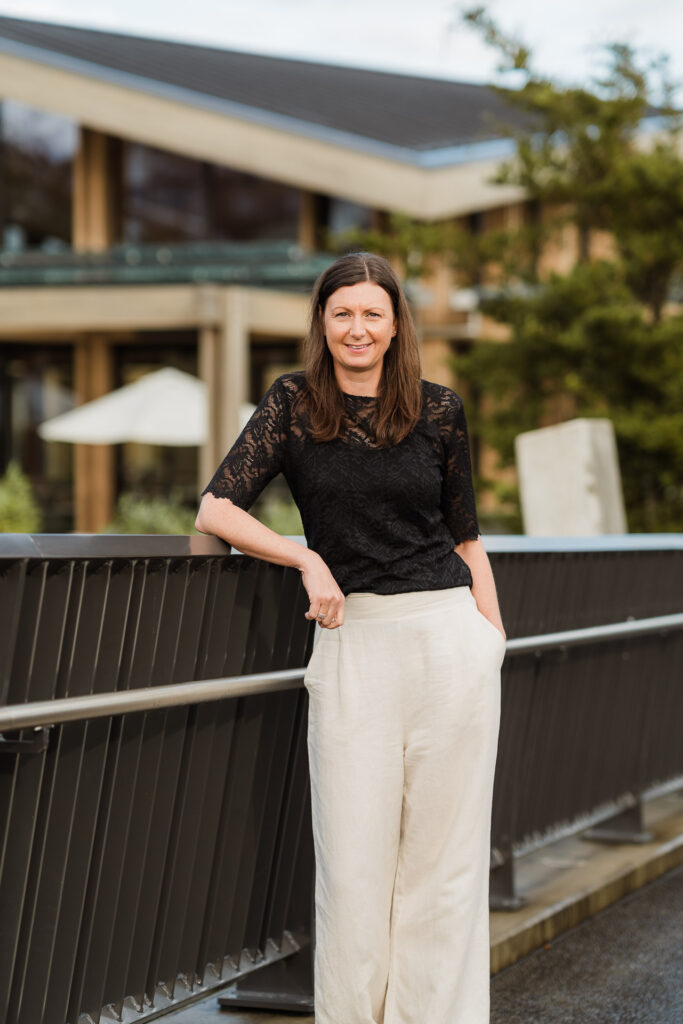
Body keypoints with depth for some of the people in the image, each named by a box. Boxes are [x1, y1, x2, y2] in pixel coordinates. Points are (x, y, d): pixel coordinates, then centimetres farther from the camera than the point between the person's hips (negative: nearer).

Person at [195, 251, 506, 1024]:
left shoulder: (439, 409, 8)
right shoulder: (293, 404, 4)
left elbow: (466, 539, 14)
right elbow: (215, 510, -4)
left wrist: (495, 642, 10)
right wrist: (309, 561, -11)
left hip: (451, 640, 1)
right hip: (352, 647, -1)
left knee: (444, 853, 4)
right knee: (354, 865, 0)